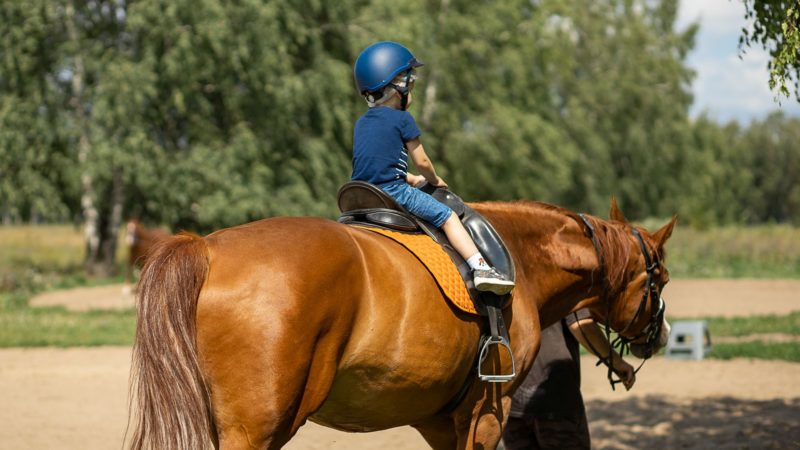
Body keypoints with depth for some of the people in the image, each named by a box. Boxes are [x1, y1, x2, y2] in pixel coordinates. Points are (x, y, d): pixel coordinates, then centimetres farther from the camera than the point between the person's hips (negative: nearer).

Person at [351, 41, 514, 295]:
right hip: (393, 191, -6)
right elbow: (422, 162, 0)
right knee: (447, 217, 0)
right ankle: (480, 267, -10)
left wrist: (411, 178, 35)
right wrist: (434, 180, 21)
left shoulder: (361, 123, 18)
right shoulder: (402, 119, -3)